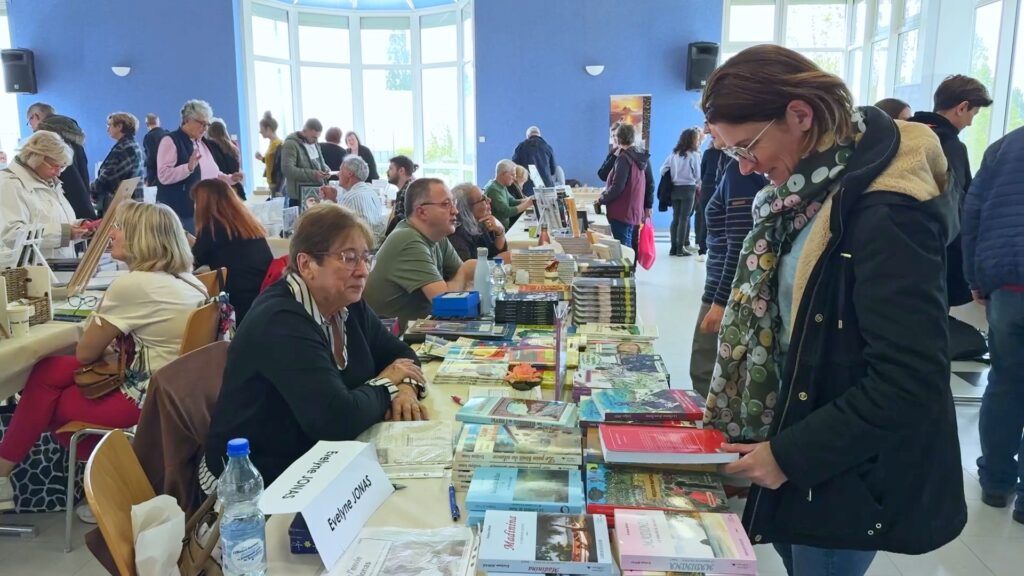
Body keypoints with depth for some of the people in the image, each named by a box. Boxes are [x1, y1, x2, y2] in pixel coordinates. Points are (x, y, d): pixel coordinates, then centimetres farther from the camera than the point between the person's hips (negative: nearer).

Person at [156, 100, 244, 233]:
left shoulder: (202, 144, 16)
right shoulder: (170, 141, -9)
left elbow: (212, 173, 21)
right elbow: (163, 175, -19)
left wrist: (230, 178, 5)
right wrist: (189, 167, -31)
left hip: (201, 211, 8)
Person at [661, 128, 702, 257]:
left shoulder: (674, 154, 6)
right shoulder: (694, 155, -7)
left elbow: (663, 170, 4)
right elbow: (698, 175, -4)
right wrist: (695, 184, 15)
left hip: (674, 188, 5)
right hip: (688, 188, -5)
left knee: (675, 218, 8)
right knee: (684, 218, -1)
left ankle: (674, 247, 8)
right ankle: (680, 248, -1)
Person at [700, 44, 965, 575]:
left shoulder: (888, 214, -25)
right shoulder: (809, 190, 0)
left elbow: (910, 381, -25)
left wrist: (791, 454, -19)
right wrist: (734, 416, 6)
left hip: (849, 473, -7)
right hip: (795, 430, 8)